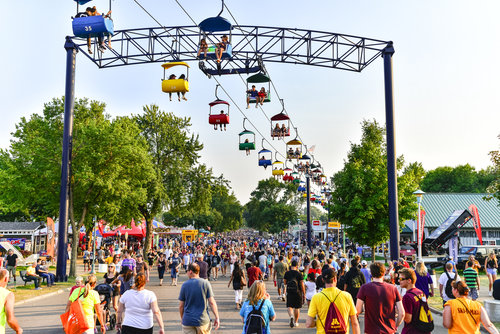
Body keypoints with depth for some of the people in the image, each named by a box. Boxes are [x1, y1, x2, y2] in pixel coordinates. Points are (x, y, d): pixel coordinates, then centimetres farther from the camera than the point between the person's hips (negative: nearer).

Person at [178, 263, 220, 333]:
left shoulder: (184, 285, -5)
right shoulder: (206, 283, -6)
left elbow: (181, 306, 0)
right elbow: (211, 302, -9)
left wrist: (182, 318, 15)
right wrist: (217, 317, -1)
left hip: (188, 321, 0)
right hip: (203, 320, 0)